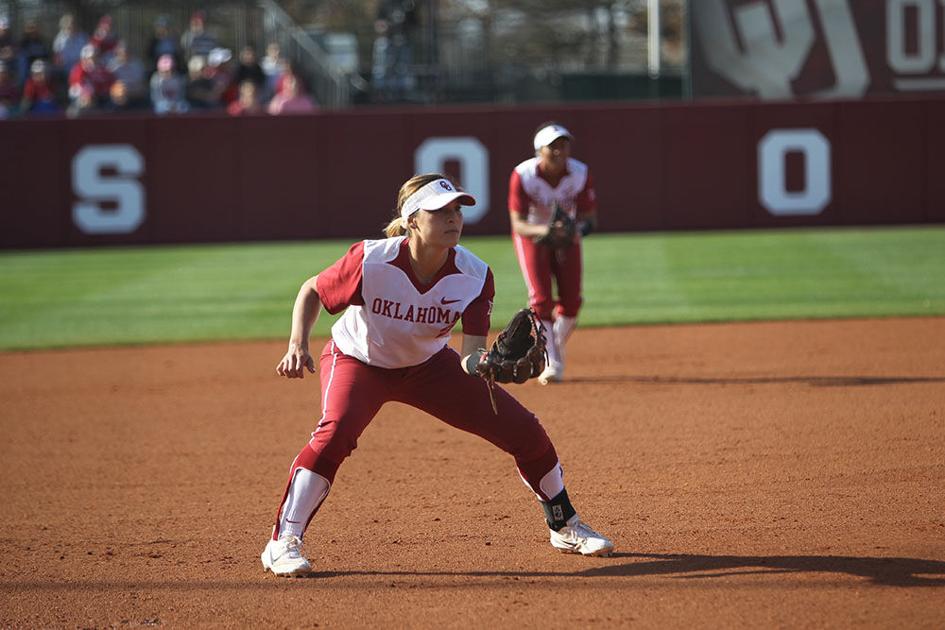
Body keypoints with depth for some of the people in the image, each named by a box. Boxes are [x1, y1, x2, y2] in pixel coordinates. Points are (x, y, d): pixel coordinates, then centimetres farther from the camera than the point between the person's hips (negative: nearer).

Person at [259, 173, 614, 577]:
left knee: (524, 430, -2)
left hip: (428, 365, 3)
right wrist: (298, 343, -31)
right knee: (337, 430, -35)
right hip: (357, 360, -3)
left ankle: (564, 527, 23)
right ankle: (282, 544, -25)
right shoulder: (372, 262, -31)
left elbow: (471, 355, -23)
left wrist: (483, 363, -47)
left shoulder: (475, 276, -24)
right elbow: (312, 291, -15)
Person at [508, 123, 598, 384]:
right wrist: (542, 230, -51)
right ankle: (552, 363, -10)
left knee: (571, 301, -2)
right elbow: (518, 224, -30)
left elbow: (589, 216, -16)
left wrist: (579, 230, -40)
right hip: (531, 235, -2)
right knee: (541, 299, -14)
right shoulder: (523, 176, -29)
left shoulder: (580, 174, -23)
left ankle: (557, 347, 26)